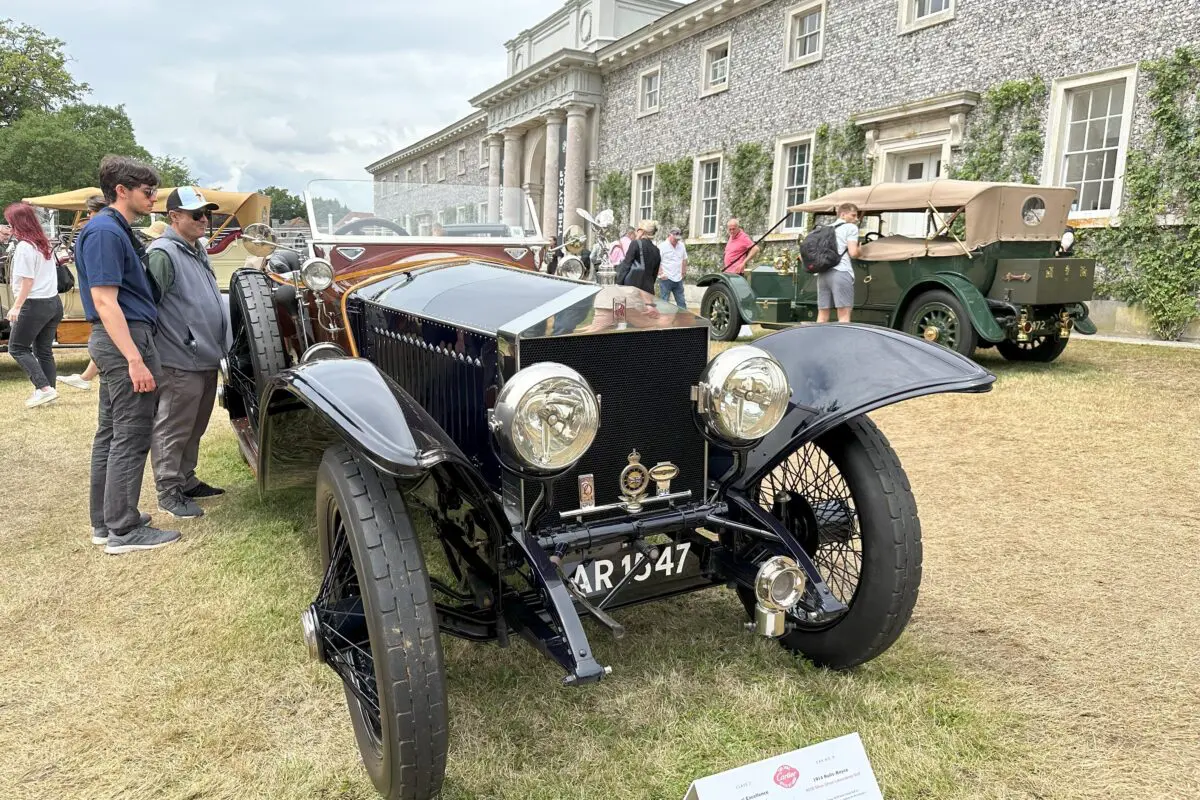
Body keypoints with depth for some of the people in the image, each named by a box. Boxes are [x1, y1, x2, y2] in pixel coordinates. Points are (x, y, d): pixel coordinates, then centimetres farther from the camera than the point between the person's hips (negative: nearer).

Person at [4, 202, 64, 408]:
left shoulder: (24, 246, -13)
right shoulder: (43, 243, 12)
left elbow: (27, 281, -15)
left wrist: (16, 306, -11)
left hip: (35, 304, -8)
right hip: (54, 302, 8)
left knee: (17, 347, 4)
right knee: (44, 350, 11)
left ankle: (44, 388, -8)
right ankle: (47, 391, 11)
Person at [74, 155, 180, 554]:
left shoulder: (117, 230, 15)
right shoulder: (105, 232, -15)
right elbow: (105, 301, -22)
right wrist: (136, 360, -26)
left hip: (117, 341, 11)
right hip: (124, 341, -11)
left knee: (110, 432, 14)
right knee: (131, 436, -6)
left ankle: (106, 521, 23)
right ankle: (124, 531, 1)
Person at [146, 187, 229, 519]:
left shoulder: (197, 250, 16)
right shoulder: (163, 254, -15)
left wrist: (216, 346, 25)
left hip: (205, 359, 9)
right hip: (179, 363, -9)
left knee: (194, 429, 19)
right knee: (172, 430, 1)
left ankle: (186, 481, 32)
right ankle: (168, 493, 11)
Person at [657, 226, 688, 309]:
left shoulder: (681, 246, 11)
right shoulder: (662, 247, -8)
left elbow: (684, 259, 22)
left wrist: (683, 271, 14)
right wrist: (661, 274, -17)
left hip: (678, 279, 6)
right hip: (666, 279, -6)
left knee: (681, 302, 9)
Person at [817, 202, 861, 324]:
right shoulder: (850, 227, 5)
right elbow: (853, 253, -5)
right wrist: (859, 249, 15)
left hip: (822, 273, 7)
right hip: (840, 273, -7)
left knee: (822, 315, 6)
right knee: (844, 314, -9)